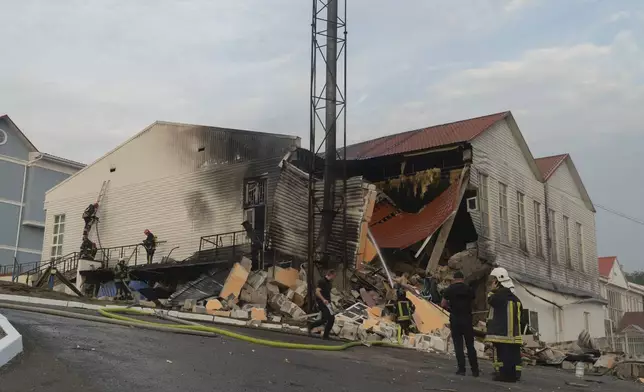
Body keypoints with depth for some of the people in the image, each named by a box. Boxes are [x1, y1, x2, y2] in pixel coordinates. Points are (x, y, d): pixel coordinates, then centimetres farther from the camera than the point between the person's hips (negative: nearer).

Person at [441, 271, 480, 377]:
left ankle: (461, 369, -1)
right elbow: (472, 303, 4)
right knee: (470, 345, 8)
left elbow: (443, 304, -1)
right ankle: (475, 370, 7)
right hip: (467, 318, 1)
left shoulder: (449, 289, -1)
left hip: (455, 319, -1)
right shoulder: (469, 289, 2)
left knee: (458, 345, 3)